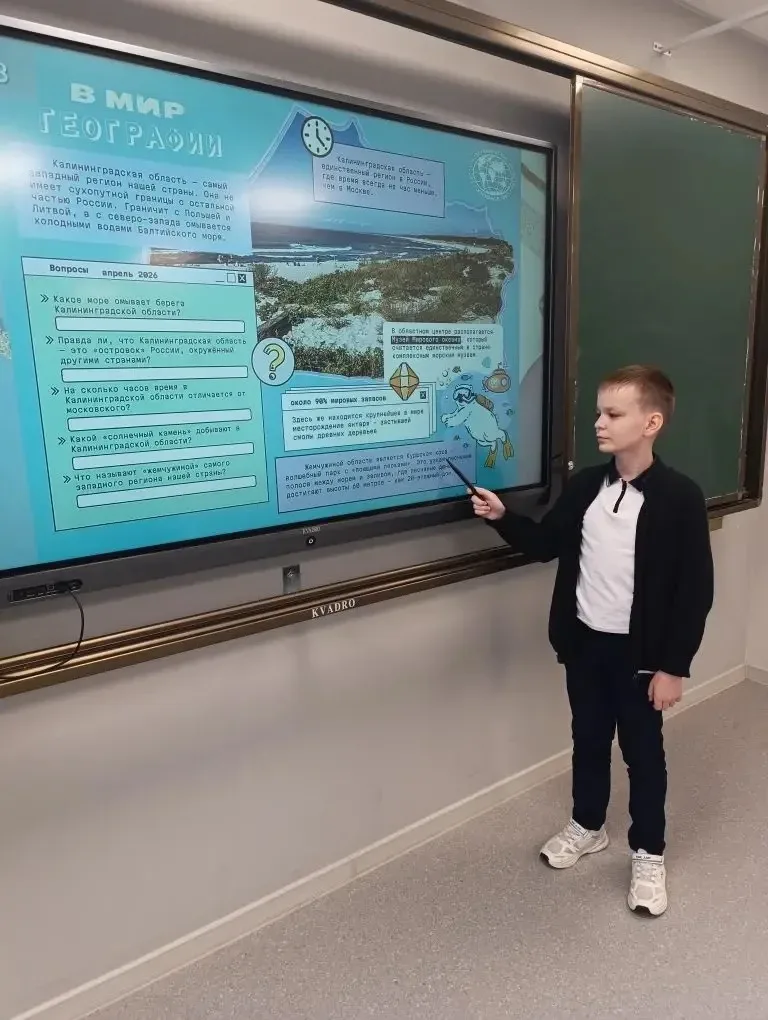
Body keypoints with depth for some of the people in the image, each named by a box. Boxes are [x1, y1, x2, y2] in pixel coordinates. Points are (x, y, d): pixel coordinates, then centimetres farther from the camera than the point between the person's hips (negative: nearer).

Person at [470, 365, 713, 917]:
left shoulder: (680, 497, -15)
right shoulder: (584, 485, 0)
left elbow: (696, 589, -13)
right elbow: (546, 545, 8)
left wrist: (674, 665, -13)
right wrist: (502, 517, -9)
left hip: (640, 652, -4)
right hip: (584, 642, 5)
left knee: (643, 753, 13)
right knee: (588, 742, 20)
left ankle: (649, 854, 33)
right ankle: (587, 826, 42)